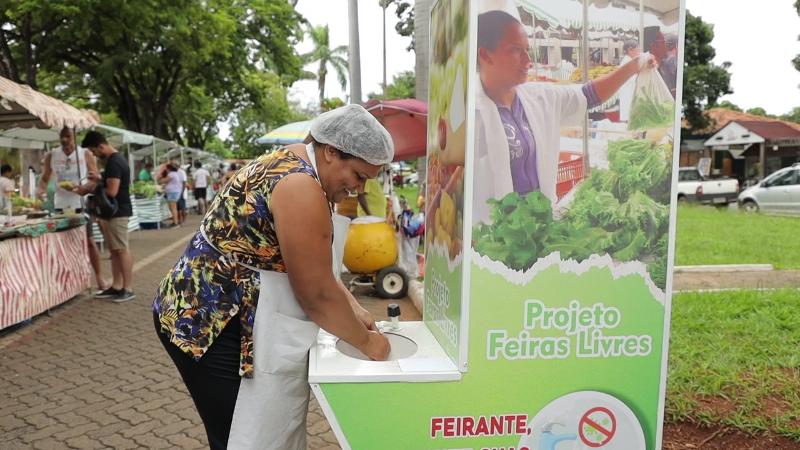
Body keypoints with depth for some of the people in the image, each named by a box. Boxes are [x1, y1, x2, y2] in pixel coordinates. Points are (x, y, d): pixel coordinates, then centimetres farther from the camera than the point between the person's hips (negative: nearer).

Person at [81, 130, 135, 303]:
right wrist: (100, 179, 11)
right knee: (114, 250, 12)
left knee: (122, 250, -6)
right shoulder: (116, 159, 13)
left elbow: (112, 191, -25)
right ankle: (116, 286, 18)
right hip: (114, 211, 10)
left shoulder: (113, 163, -19)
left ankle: (128, 289, 0)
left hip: (118, 212, -10)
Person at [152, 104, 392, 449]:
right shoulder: (300, 185, -24)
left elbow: (314, 267, 13)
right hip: (212, 324, -10)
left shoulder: (290, 166, 8)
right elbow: (316, 293, -21)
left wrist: (353, 310, 7)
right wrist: (366, 342, -7)